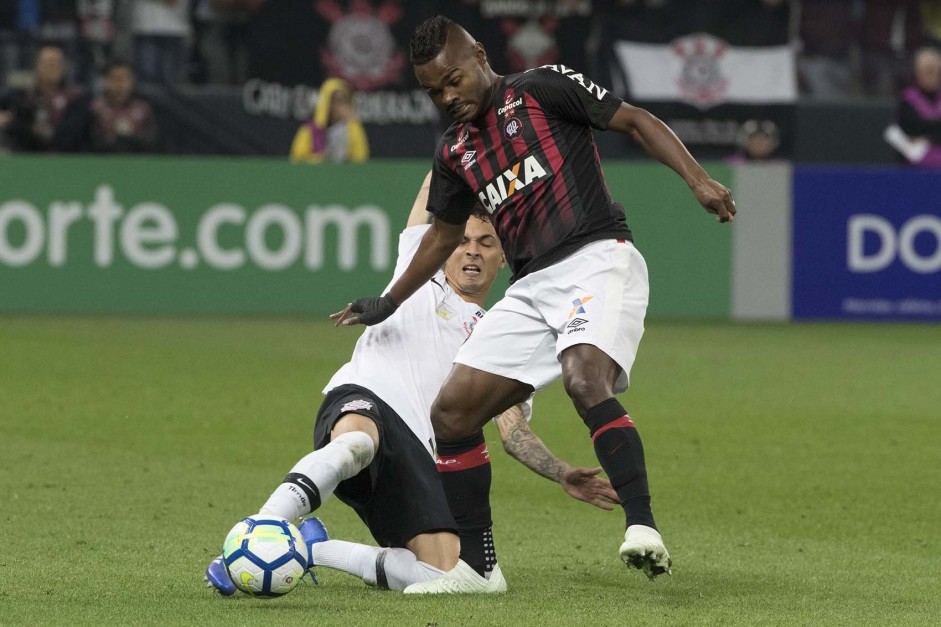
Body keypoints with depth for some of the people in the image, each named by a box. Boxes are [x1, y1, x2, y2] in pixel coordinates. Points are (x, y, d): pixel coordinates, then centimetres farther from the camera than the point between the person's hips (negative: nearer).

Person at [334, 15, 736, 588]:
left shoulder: (543, 89, 0)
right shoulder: (455, 151, 18)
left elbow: (637, 122, -3)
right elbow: (444, 234, 32)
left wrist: (699, 181, -16)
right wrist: (388, 304, 36)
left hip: (598, 258, -7)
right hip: (533, 287, 7)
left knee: (585, 379, -33)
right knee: (451, 411, 0)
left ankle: (643, 528, -38)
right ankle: (475, 566, 9)